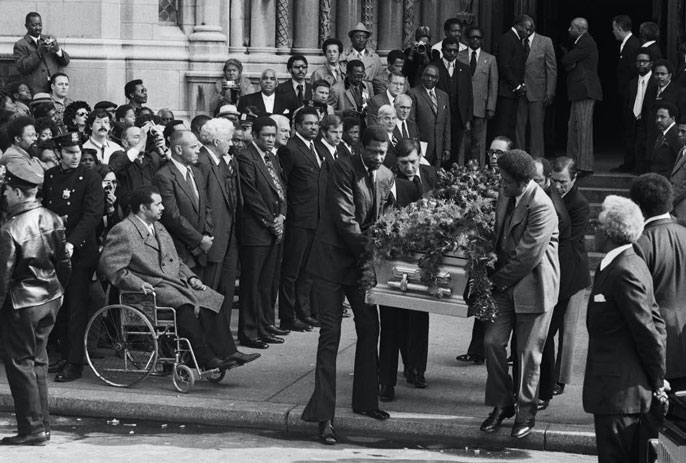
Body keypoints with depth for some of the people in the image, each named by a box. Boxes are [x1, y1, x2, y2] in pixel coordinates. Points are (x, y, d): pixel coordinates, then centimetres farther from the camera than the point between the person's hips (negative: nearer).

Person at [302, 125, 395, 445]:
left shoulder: (386, 177, 6)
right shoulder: (344, 168, -14)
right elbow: (344, 218, -19)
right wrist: (368, 252, -20)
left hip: (362, 260, 7)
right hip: (332, 259, -7)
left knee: (370, 329, 14)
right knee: (330, 334, -9)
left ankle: (365, 400, 31)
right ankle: (324, 415, -10)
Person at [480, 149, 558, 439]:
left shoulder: (541, 207, -23)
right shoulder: (505, 194, 2)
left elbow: (528, 257, -21)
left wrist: (499, 279, -10)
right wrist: (495, 273, 11)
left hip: (533, 287, -7)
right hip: (505, 284, 7)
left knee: (528, 353, 2)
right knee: (492, 341, 0)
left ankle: (526, 413, 18)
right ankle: (502, 404, 16)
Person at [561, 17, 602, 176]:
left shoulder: (585, 43, -13)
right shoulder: (583, 42, 20)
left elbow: (566, 61, -16)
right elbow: (566, 63, 17)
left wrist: (566, 58, 6)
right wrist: (569, 64, -5)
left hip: (585, 90, -11)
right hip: (579, 91, 11)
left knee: (583, 128, -10)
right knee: (573, 127, 14)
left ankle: (585, 167, -11)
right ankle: (573, 162, 20)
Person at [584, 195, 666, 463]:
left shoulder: (625, 272, -19)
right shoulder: (631, 265, 12)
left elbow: (649, 332, -18)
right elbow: (656, 322, 17)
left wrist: (657, 383, -8)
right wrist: (656, 381, 17)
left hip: (619, 392, -10)